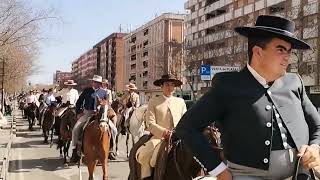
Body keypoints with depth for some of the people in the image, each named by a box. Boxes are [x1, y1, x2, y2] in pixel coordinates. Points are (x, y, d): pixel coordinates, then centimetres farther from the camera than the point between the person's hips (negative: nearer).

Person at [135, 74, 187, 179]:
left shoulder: (181, 102, 16)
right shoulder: (153, 102, 7)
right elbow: (150, 124, -3)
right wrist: (164, 131, -19)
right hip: (159, 137, -2)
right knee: (143, 156, -25)